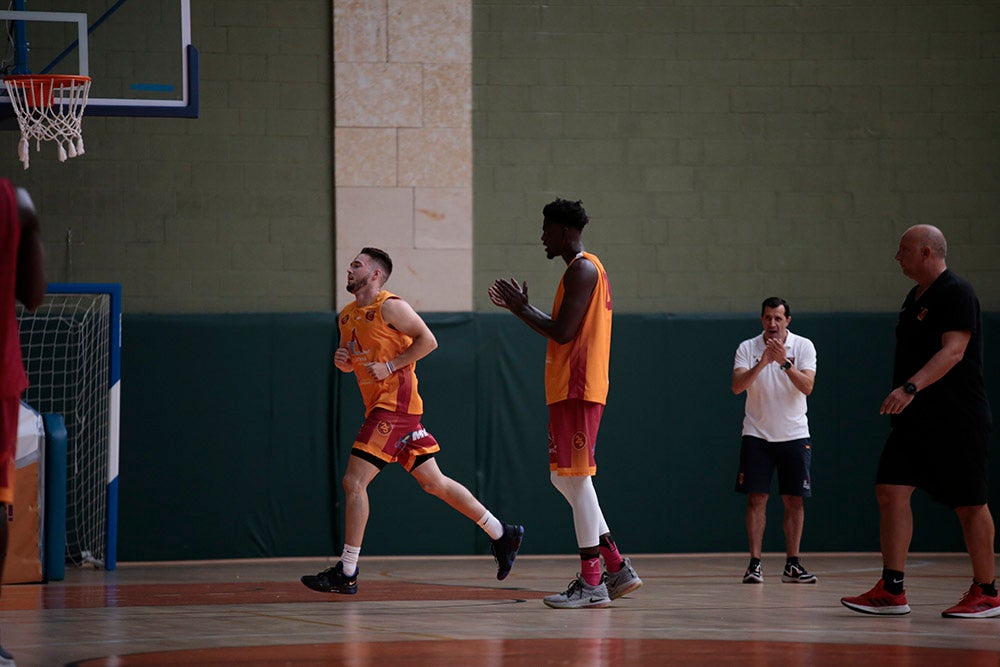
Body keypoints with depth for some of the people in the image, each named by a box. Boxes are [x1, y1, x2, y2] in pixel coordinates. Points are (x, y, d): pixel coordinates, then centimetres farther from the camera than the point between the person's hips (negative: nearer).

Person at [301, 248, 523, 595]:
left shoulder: (390, 307, -9)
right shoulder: (347, 316, 17)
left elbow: (427, 340, -13)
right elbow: (356, 362, 27)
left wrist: (390, 365, -16)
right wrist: (343, 361, 5)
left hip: (395, 404, -9)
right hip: (379, 407, 9)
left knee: (354, 482, -12)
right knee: (434, 482, 12)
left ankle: (346, 573, -10)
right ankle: (501, 534, 21)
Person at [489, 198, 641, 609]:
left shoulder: (581, 270, -12)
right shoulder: (586, 269, 21)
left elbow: (563, 333, -19)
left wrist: (521, 308, -7)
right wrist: (520, 308, 23)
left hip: (577, 389, -11)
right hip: (570, 389, 11)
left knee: (576, 477, -9)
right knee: (564, 478, 12)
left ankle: (591, 583, -8)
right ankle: (618, 568, 12)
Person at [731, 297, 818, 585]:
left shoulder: (803, 346, -3)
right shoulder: (747, 348, -2)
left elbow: (807, 387, -15)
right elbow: (737, 386, -15)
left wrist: (785, 362, -29)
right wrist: (762, 363, -30)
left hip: (794, 435, 0)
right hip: (757, 434, 0)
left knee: (795, 500, 0)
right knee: (756, 498, -4)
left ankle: (792, 564, 6)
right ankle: (754, 563, -2)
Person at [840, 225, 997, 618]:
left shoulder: (957, 294, -12)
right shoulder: (915, 298, 17)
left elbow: (953, 351, -24)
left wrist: (911, 387, -35)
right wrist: (903, 398, 22)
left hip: (956, 420, -9)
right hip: (915, 419, 9)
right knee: (891, 490, -2)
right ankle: (891, 592, -2)